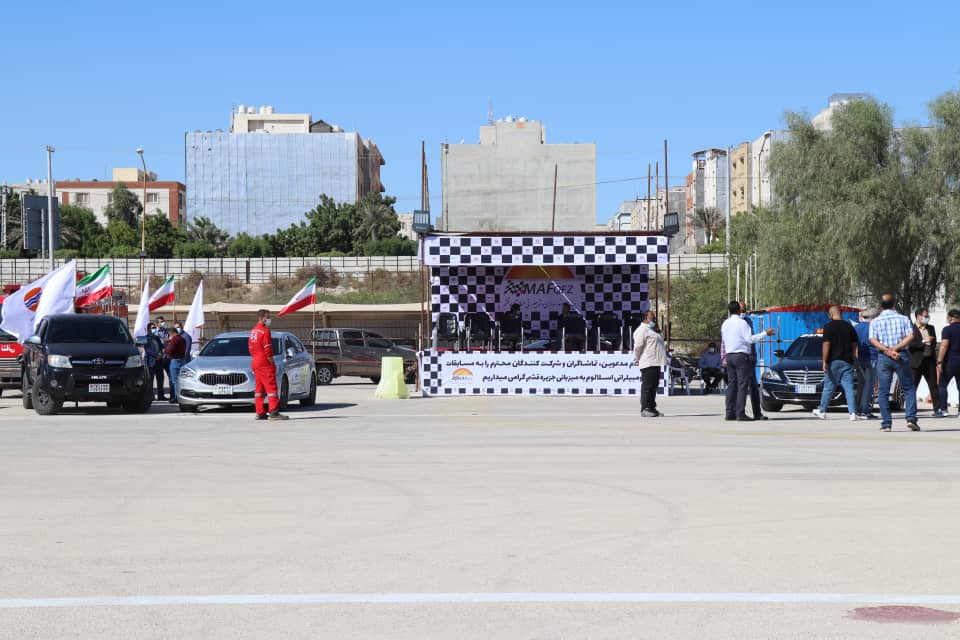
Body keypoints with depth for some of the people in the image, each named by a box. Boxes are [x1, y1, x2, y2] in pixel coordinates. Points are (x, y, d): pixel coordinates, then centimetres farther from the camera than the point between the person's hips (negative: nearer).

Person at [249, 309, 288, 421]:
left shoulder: (253, 331, 15)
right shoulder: (265, 331, -14)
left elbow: (251, 347, 18)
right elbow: (267, 349, -18)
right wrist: (272, 363, -11)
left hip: (256, 363, 9)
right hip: (265, 364, -9)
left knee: (259, 388, 10)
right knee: (271, 387, -10)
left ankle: (260, 413, 11)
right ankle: (273, 412, -15)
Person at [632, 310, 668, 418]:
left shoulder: (651, 330, 23)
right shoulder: (642, 330, -10)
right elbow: (638, 346, -15)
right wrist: (637, 359, -7)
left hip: (656, 363, 10)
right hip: (648, 364, -10)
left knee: (653, 386, 11)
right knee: (647, 386, -9)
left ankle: (652, 408, 16)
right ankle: (645, 409, -9)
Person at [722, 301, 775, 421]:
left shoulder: (725, 324, 12)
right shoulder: (742, 322, -10)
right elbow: (749, 339, -15)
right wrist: (765, 333, -10)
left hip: (729, 356, 7)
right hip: (741, 356, -7)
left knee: (731, 384, 8)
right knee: (742, 385, -8)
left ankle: (730, 413, 4)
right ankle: (740, 413, -14)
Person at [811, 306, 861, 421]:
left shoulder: (829, 326, -7)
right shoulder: (849, 326, 7)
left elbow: (826, 345, -13)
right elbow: (854, 345, 9)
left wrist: (824, 361, -11)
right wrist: (853, 360, 15)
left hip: (833, 361, -3)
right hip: (847, 362, 3)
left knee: (828, 388, 8)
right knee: (849, 388, 0)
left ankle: (822, 411, 19)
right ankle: (853, 413, -9)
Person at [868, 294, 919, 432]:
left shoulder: (875, 322, 5)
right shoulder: (903, 319, 5)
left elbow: (873, 340, -10)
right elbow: (910, 336, -8)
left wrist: (887, 351, -16)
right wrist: (895, 348, -12)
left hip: (883, 357, 0)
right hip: (902, 356, 0)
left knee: (883, 391, 4)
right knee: (908, 388, 9)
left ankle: (886, 423, 0)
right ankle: (911, 418, -3)